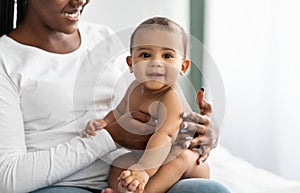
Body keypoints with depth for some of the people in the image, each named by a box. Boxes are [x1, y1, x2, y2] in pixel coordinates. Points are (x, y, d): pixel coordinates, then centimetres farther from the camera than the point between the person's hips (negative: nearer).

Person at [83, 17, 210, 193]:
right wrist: (104, 123, -8)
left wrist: (143, 171, -53)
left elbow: (164, 136, -41)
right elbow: (119, 113, 16)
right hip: (151, 157, 8)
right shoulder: (136, 87, -1)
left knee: (182, 156, -37)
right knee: (117, 167, -8)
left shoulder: (170, 98, -27)